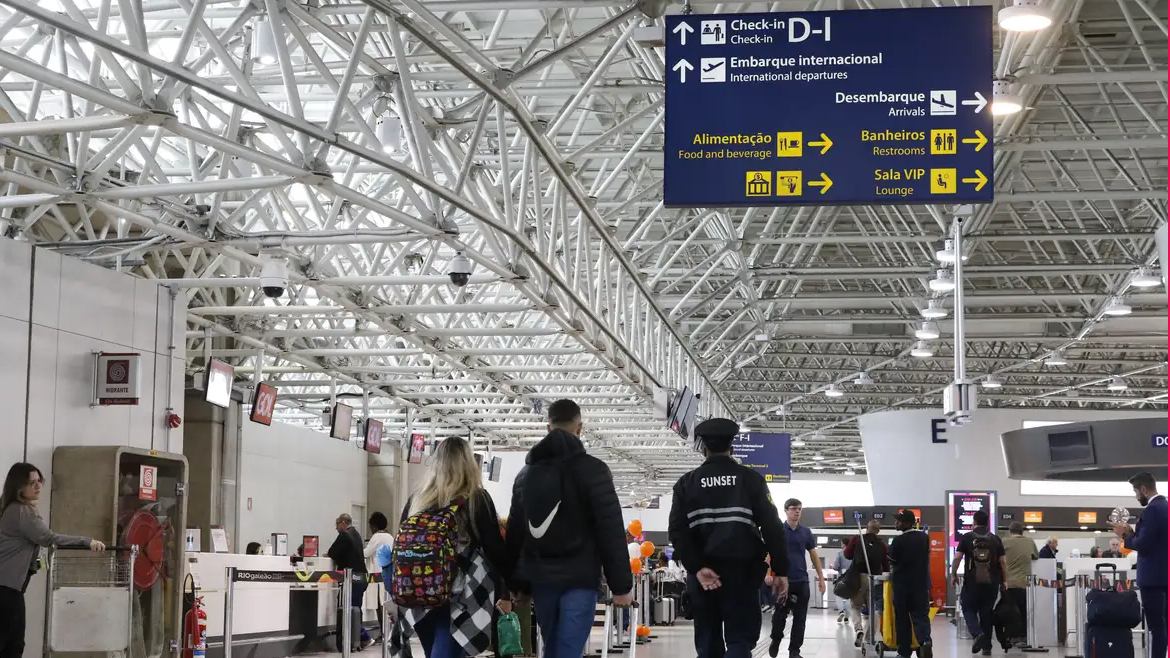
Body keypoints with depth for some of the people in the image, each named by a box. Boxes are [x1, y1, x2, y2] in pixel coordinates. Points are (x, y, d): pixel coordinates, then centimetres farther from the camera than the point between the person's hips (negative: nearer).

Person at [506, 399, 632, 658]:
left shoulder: (525, 473, 13)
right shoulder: (593, 470, -6)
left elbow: (515, 533, 15)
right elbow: (611, 531, -10)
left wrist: (519, 584, 19)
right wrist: (621, 585, -7)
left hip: (540, 578, 5)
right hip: (579, 579, -5)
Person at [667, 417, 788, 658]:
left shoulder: (687, 483, 6)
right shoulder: (751, 479, 3)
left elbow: (678, 532, -6)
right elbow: (772, 527, -5)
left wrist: (697, 568, -10)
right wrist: (781, 571, -3)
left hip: (703, 574, 2)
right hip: (742, 571, -2)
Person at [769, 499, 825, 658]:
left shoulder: (806, 532, 9)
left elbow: (814, 555, 13)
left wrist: (821, 578, 9)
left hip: (802, 581, 3)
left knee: (800, 618, 2)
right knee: (780, 615, 2)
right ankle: (776, 640, 27)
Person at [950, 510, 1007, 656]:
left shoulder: (967, 538, 0)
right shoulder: (995, 539, 5)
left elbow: (957, 558, -7)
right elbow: (1003, 562, 3)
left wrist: (953, 575, 4)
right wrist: (1004, 580, 11)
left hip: (972, 581, -2)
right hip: (991, 582, 2)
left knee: (969, 609, 9)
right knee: (986, 613, 10)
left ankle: (977, 634, -17)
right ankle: (987, 646, 11)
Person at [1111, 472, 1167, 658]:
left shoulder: (1152, 509, -16)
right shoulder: (1164, 507, 13)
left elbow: (1143, 544, -21)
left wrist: (1125, 536, -5)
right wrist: (1133, 534, 11)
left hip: (1153, 577, -9)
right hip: (1164, 574, 9)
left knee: (1156, 625, -8)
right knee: (1163, 624, 11)